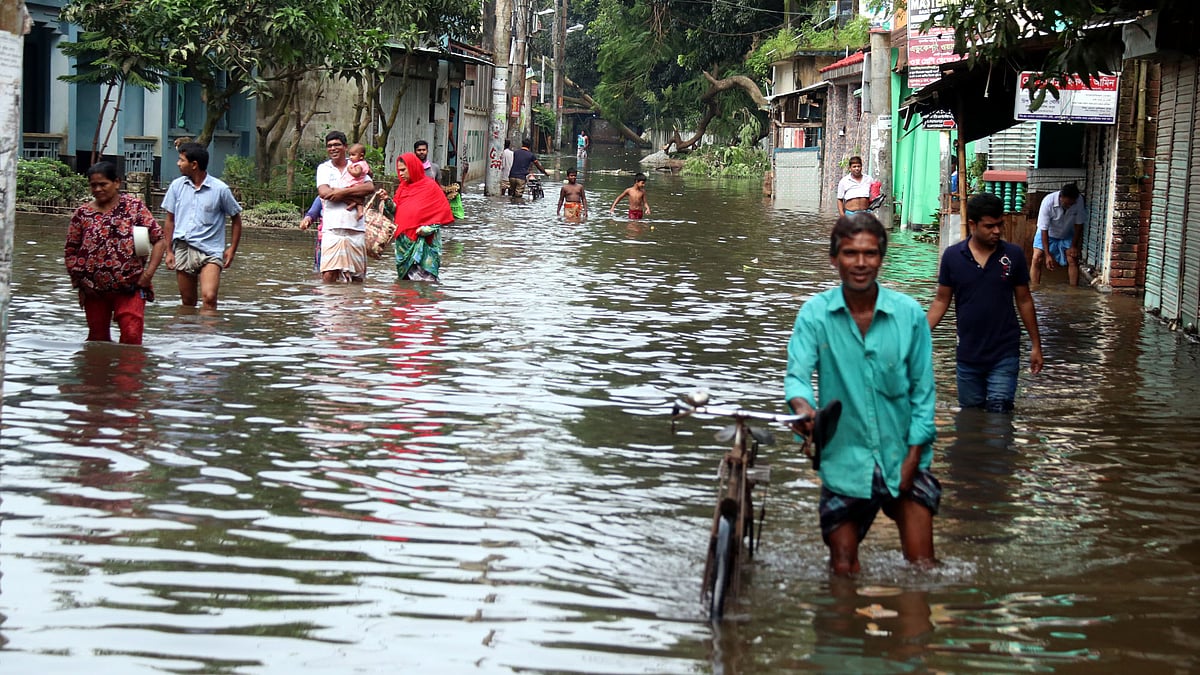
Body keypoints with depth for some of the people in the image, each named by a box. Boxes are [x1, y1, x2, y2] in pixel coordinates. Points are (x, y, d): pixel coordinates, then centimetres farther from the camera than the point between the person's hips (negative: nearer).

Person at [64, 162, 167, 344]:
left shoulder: (134, 206, 0)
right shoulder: (82, 214, 5)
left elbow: (159, 240, -1)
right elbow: (70, 252, 11)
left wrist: (148, 273, -9)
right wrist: (78, 284, 6)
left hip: (130, 287, -3)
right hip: (94, 290, 3)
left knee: (132, 336, -14)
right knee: (97, 339, 12)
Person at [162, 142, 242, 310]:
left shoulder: (220, 189, -4)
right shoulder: (177, 186, 5)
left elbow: (236, 218, 6)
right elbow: (170, 219, 12)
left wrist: (232, 249, -1)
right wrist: (169, 251, 8)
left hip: (210, 251, -3)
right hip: (183, 250, 4)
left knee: (209, 297, -20)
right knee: (187, 302, 9)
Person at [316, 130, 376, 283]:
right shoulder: (324, 168, 11)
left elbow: (370, 187, -1)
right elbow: (324, 192, -6)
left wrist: (343, 192, -11)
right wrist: (355, 196, -6)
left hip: (355, 227, 2)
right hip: (332, 228, -2)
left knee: (357, 276, 3)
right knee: (328, 274, -14)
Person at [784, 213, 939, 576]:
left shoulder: (909, 314, -4)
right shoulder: (815, 314, -5)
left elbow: (922, 391, 0)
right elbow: (797, 374, -15)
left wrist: (913, 457, -7)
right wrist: (802, 405, -39)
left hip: (903, 461, 0)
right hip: (844, 461, 0)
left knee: (922, 570, -3)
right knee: (844, 573, 8)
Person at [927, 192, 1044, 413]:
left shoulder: (1013, 255, -3)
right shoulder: (952, 256, -3)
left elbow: (1024, 300, 5)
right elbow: (941, 301, 5)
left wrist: (1036, 345, 7)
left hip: (1004, 355, -2)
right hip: (968, 356, 2)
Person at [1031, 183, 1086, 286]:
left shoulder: (1079, 201, -29)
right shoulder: (1048, 202, -36)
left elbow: (1079, 224, -14)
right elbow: (1044, 230, -31)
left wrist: (1074, 246, -11)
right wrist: (1047, 254, -32)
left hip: (1067, 235, 2)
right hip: (1047, 234, -2)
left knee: (1073, 260, -7)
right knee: (1037, 259, -14)